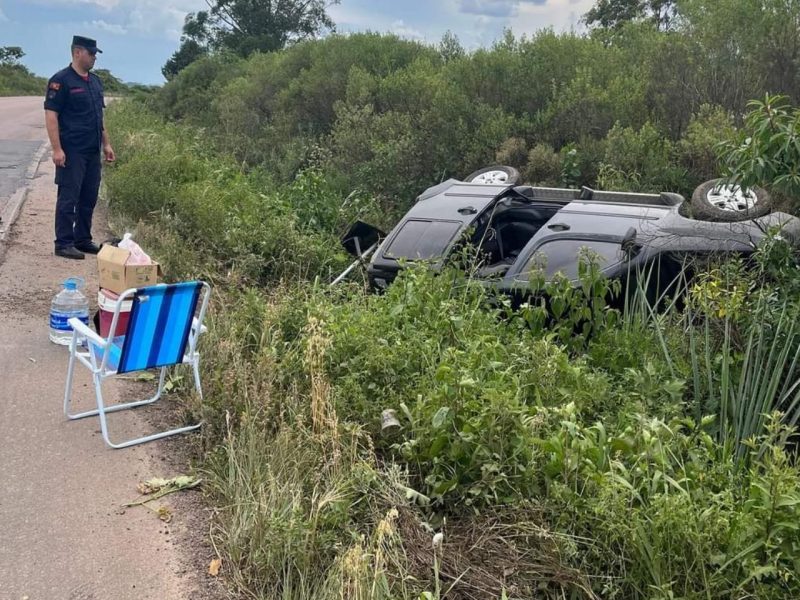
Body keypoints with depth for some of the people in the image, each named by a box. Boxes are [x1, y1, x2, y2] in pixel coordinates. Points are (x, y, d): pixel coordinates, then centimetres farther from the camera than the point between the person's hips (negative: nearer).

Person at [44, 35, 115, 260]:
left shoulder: (95, 81, 15)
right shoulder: (61, 80, -9)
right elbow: (51, 115, -13)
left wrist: (106, 144, 17)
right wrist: (57, 149, -19)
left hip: (92, 152, 8)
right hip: (72, 152, -8)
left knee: (89, 198, 11)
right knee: (68, 198, -4)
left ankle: (83, 240, 21)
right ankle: (63, 243, 2)